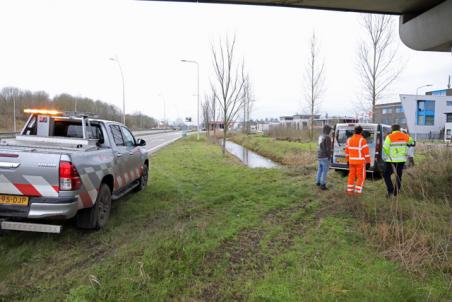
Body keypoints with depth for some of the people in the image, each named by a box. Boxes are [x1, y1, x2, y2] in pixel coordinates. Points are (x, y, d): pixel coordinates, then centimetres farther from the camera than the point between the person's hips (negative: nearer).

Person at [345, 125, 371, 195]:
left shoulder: (349, 140, 6)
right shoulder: (362, 140, -12)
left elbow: (347, 151, 11)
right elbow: (366, 152, -13)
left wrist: (348, 160, 20)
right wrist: (368, 162, -7)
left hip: (352, 161, 5)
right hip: (360, 161, -5)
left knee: (351, 175, 13)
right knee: (361, 176, 5)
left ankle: (349, 190, 14)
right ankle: (358, 191, 3)